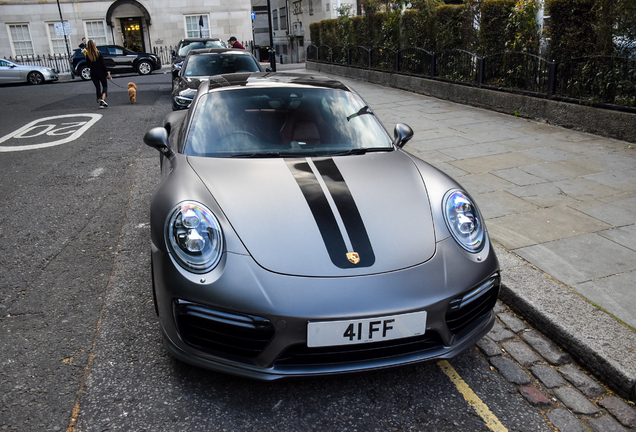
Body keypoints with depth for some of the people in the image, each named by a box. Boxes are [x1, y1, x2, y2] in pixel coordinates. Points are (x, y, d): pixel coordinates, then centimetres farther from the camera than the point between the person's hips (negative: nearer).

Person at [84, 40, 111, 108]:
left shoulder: (88, 55, -4)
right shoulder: (98, 53, -11)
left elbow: (88, 65, 3)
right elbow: (103, 64, -11)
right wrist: (107, 72, -6)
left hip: (93, 74, 3)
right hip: (101, 73, -3)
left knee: (97, 87, 13)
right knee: (105, 86, 9)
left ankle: (100, 102, 10)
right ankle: (103, 99, -14)